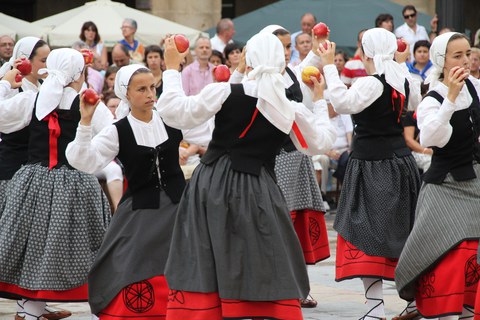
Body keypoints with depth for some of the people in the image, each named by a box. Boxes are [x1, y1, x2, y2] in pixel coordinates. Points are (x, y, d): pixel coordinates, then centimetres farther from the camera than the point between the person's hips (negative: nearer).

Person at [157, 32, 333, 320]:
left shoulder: (225, 92, -10)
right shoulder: (293, 110, -3)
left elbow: (175, 113, -6)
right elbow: (317, 144, 15)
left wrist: (172, 68, 6)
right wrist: (319, 101, 28)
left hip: (212, 187, 0)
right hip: (257, 191, 1)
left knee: (202, 268, 4)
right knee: (270, 273, 7)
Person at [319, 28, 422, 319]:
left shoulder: (371, 84, -18)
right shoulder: (404, 81, 5)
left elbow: (343, 103, -29)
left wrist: (329, 66, -21)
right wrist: (402, 65, 36)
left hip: (372, 164, -8)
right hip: (401, 160, 8)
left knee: (365, 233, -7)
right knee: (401, 231, 16)